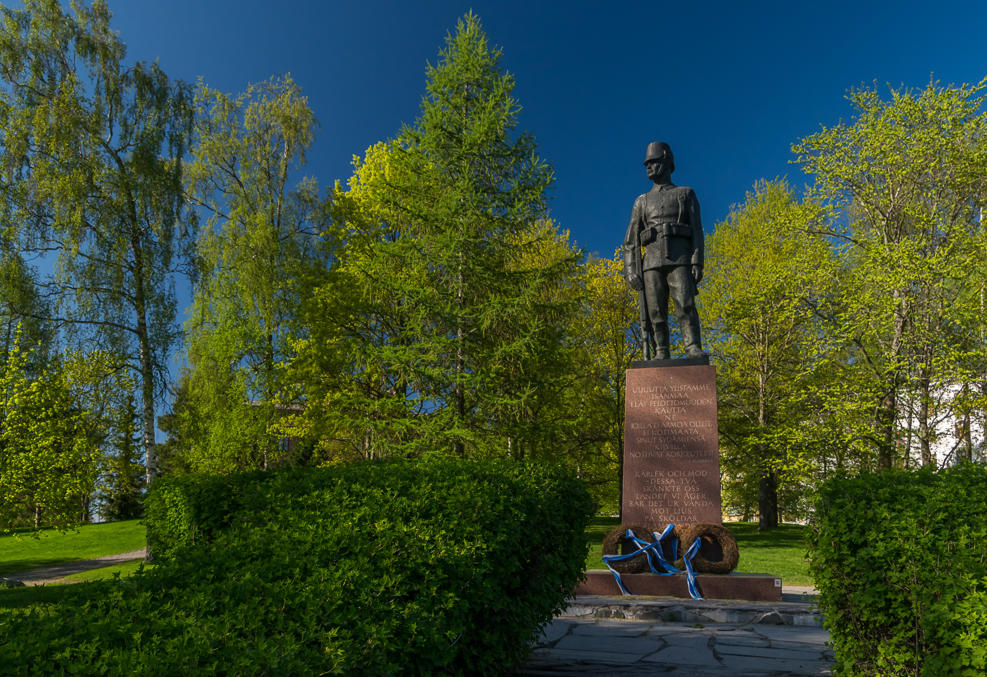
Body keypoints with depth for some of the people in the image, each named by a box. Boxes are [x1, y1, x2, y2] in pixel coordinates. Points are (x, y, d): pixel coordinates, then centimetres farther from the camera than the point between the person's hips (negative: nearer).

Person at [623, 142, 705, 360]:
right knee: (655, 312, -6)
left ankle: (694, 352, -22)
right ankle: (660, 356, -8)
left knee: (685, 306, -17)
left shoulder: (686, 194, 16)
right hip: (652, 262, 3)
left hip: (680, 260, -2)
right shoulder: (642, 201, 22)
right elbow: (631, 240, 14)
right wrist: (630, 270, 0)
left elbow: (697, 231, 6)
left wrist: (697, 262, -8)